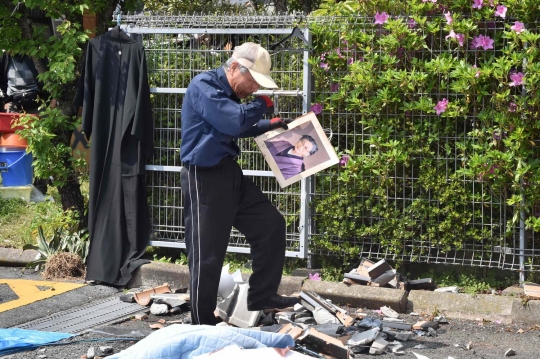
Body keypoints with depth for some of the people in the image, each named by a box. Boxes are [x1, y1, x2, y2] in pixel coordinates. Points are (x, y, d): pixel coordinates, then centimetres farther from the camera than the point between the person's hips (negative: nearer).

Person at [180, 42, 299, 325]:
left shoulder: (228, 91, 13)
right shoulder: (203, 85, -16)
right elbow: (233, 121, -27)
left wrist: (268, 125, 16)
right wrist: (262, 105, -9)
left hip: (229, 173, 10)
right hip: (204, 178, -10)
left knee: (271, 224, 12)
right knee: (207, 255, -4)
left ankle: (262, 296, 22)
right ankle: (203, 324, 8)